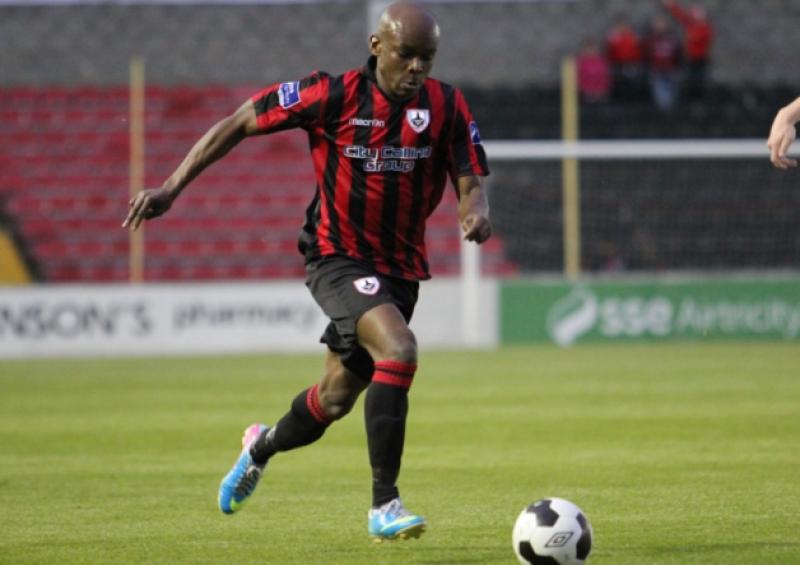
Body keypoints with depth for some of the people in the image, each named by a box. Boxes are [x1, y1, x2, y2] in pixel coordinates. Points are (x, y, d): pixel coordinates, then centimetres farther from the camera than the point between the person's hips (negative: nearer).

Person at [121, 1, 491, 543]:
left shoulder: (446, 106, -5)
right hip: (338, 258, -5)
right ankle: (384, 506, -25)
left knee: (335, 401, 13)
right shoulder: (333, 96, -14)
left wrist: (476, 208, -30)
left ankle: (263, 445, 48)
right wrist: (172, 188, -9)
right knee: (398, 349, -30)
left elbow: (470, 179, -4)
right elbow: (240, 123, -6)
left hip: (400, 269, 5)